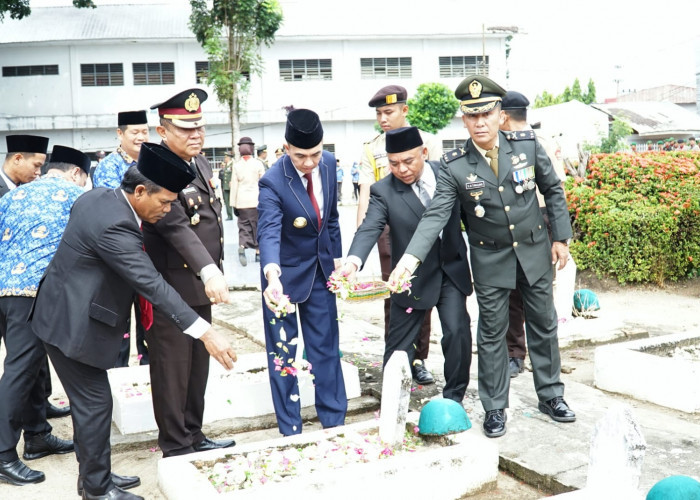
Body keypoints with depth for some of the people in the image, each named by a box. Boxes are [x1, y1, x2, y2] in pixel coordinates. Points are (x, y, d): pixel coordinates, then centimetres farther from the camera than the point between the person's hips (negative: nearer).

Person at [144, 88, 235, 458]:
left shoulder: (201, 164, 11)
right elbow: (176, 228, -30)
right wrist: (208, 270, -41)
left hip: (201, 286, 9)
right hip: (171, 288, -9)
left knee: (198, 367, 16)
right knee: (172, 370, 4)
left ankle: (193, 435, 30)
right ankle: (175, 446, 18)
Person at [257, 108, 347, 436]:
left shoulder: (329, 164, -7)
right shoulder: (273, 182, -25)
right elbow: (269, 233, -38)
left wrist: (337, 257, 7)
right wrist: (273, 277, -53)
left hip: (320, 269, 5)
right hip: (283, 273, -4)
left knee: (326, 347, 11)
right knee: (283, 353, 5)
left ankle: (334, 422, 23)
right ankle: (291, 431, 19)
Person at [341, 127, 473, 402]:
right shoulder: (383, 191, -12)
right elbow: (369, 229, -24)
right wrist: (353, 261, -44)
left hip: (452, 270, 2)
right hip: (413, 277, -1)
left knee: (458, 332, -4)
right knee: (399, 343, 5)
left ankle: (454, 397, 17)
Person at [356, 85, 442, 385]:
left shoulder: (427, 142, 3)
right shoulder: (371, 149, 5)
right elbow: (365, 193, 0)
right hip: (389, 230, 0)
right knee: (393, 296, 2)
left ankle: (418, 360, 16)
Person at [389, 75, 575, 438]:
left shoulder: (527, 144, -9)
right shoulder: (454, 166, -15)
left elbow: (553, 190, 3)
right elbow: (435, 215, -21)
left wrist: (560, 237, 2)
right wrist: (412, 256, -35)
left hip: (534, 251, 2)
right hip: (490, 261, -2)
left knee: (543, 325, 15)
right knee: (492, 334, 7)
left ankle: (550, 395, 34)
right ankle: (494, 408, 23)